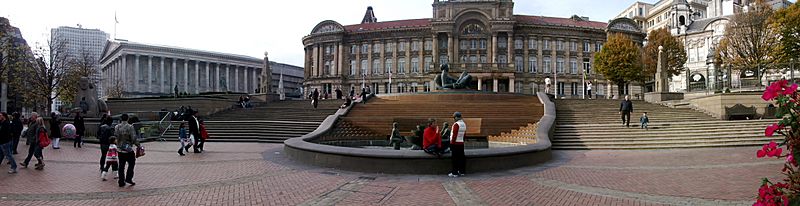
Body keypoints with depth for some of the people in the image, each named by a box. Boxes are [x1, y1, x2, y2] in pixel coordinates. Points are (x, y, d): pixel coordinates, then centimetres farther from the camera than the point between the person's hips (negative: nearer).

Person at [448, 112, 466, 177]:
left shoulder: (456, 124, -16)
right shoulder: (464, 124, 10)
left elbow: (454, 135, -17)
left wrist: (452, 143, -12)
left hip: (455, 143, -8)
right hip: (461, 143, 8)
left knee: (455, 159, -4)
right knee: (461, 158, 11)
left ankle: (454, 173, -1)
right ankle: (462, 171, 18)